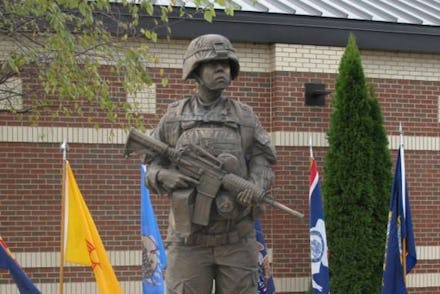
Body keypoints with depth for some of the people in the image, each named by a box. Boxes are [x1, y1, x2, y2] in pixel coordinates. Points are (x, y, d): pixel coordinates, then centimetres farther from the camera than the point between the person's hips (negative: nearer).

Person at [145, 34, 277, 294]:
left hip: (237, 236, 1)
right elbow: (153, 164, 13)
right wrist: (168, 177, -10)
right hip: (189, 237, -1)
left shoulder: (245, 116, 11)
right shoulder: (174, 116, 10)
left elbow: (263, 158, 8)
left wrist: (256, 186, -12)